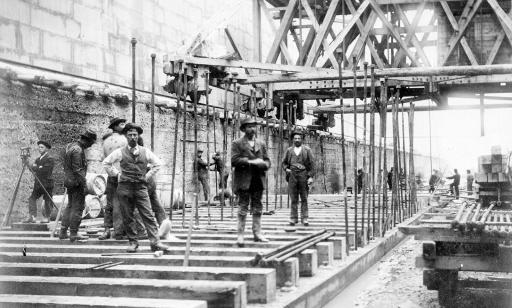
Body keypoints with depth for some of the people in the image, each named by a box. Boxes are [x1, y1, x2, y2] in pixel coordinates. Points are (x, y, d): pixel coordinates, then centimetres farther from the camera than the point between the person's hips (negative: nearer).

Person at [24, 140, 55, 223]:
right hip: (38, 184, 7)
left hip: (47, 183, -7)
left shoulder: (49, 159, -8)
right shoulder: (38, 159, 17)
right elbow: (33, 168, 10)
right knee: (32, 198, -4)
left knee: (47, 201, -1)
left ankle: (46, 217, 10)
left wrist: (32, 167, -10)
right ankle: (32, 217, -6)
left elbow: (44, 170, -18)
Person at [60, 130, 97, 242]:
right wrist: (84, 184, -21)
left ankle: (63, 232, 20)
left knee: (70, 206, 18)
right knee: (77, 208, -3)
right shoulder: (78, 150, -19)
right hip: (77, 183, -10)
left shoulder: (69, 146, 12)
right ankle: (73, 234, 1)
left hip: (69, 181, 10)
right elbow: (78, 169, -23)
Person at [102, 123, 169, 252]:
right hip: (124, 188, 0)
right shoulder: (120, 152, 6)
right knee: (127, 217, 2)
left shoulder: (145, 151, 9)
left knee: (148, 215, -7)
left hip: (141, 187, 0)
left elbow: (158, 164, 19)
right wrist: (117, 174, 9)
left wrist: (147, 176, 11)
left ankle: (155, 242, -10)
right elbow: (106, 163, 16)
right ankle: (133, 243, 10)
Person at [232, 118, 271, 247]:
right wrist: (251, 162, -16)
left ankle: (257, 233, 14)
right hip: (243, 181, -5)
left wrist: (262, 164, -10)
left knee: (257, 208, 7)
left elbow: (267, 162, 13)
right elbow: (234, 161, -12)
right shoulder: (237, 143, -1)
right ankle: (240, 235, 3)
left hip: (258, 181, 5)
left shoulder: (261, 144, 15)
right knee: (243, 208, -2)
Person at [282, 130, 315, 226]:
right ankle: (293, 218, 3)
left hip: (303, 175, -1)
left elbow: (312, 163, 2)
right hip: (292, 175, 1)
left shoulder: (307, 150, 6)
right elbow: (284, 163, 20)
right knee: (293, 199, 0)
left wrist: (311, 177, -6)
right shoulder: (289, 150, 13)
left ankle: (304, 219, 1)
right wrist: (286, 169, -1)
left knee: (304, 199, -1)